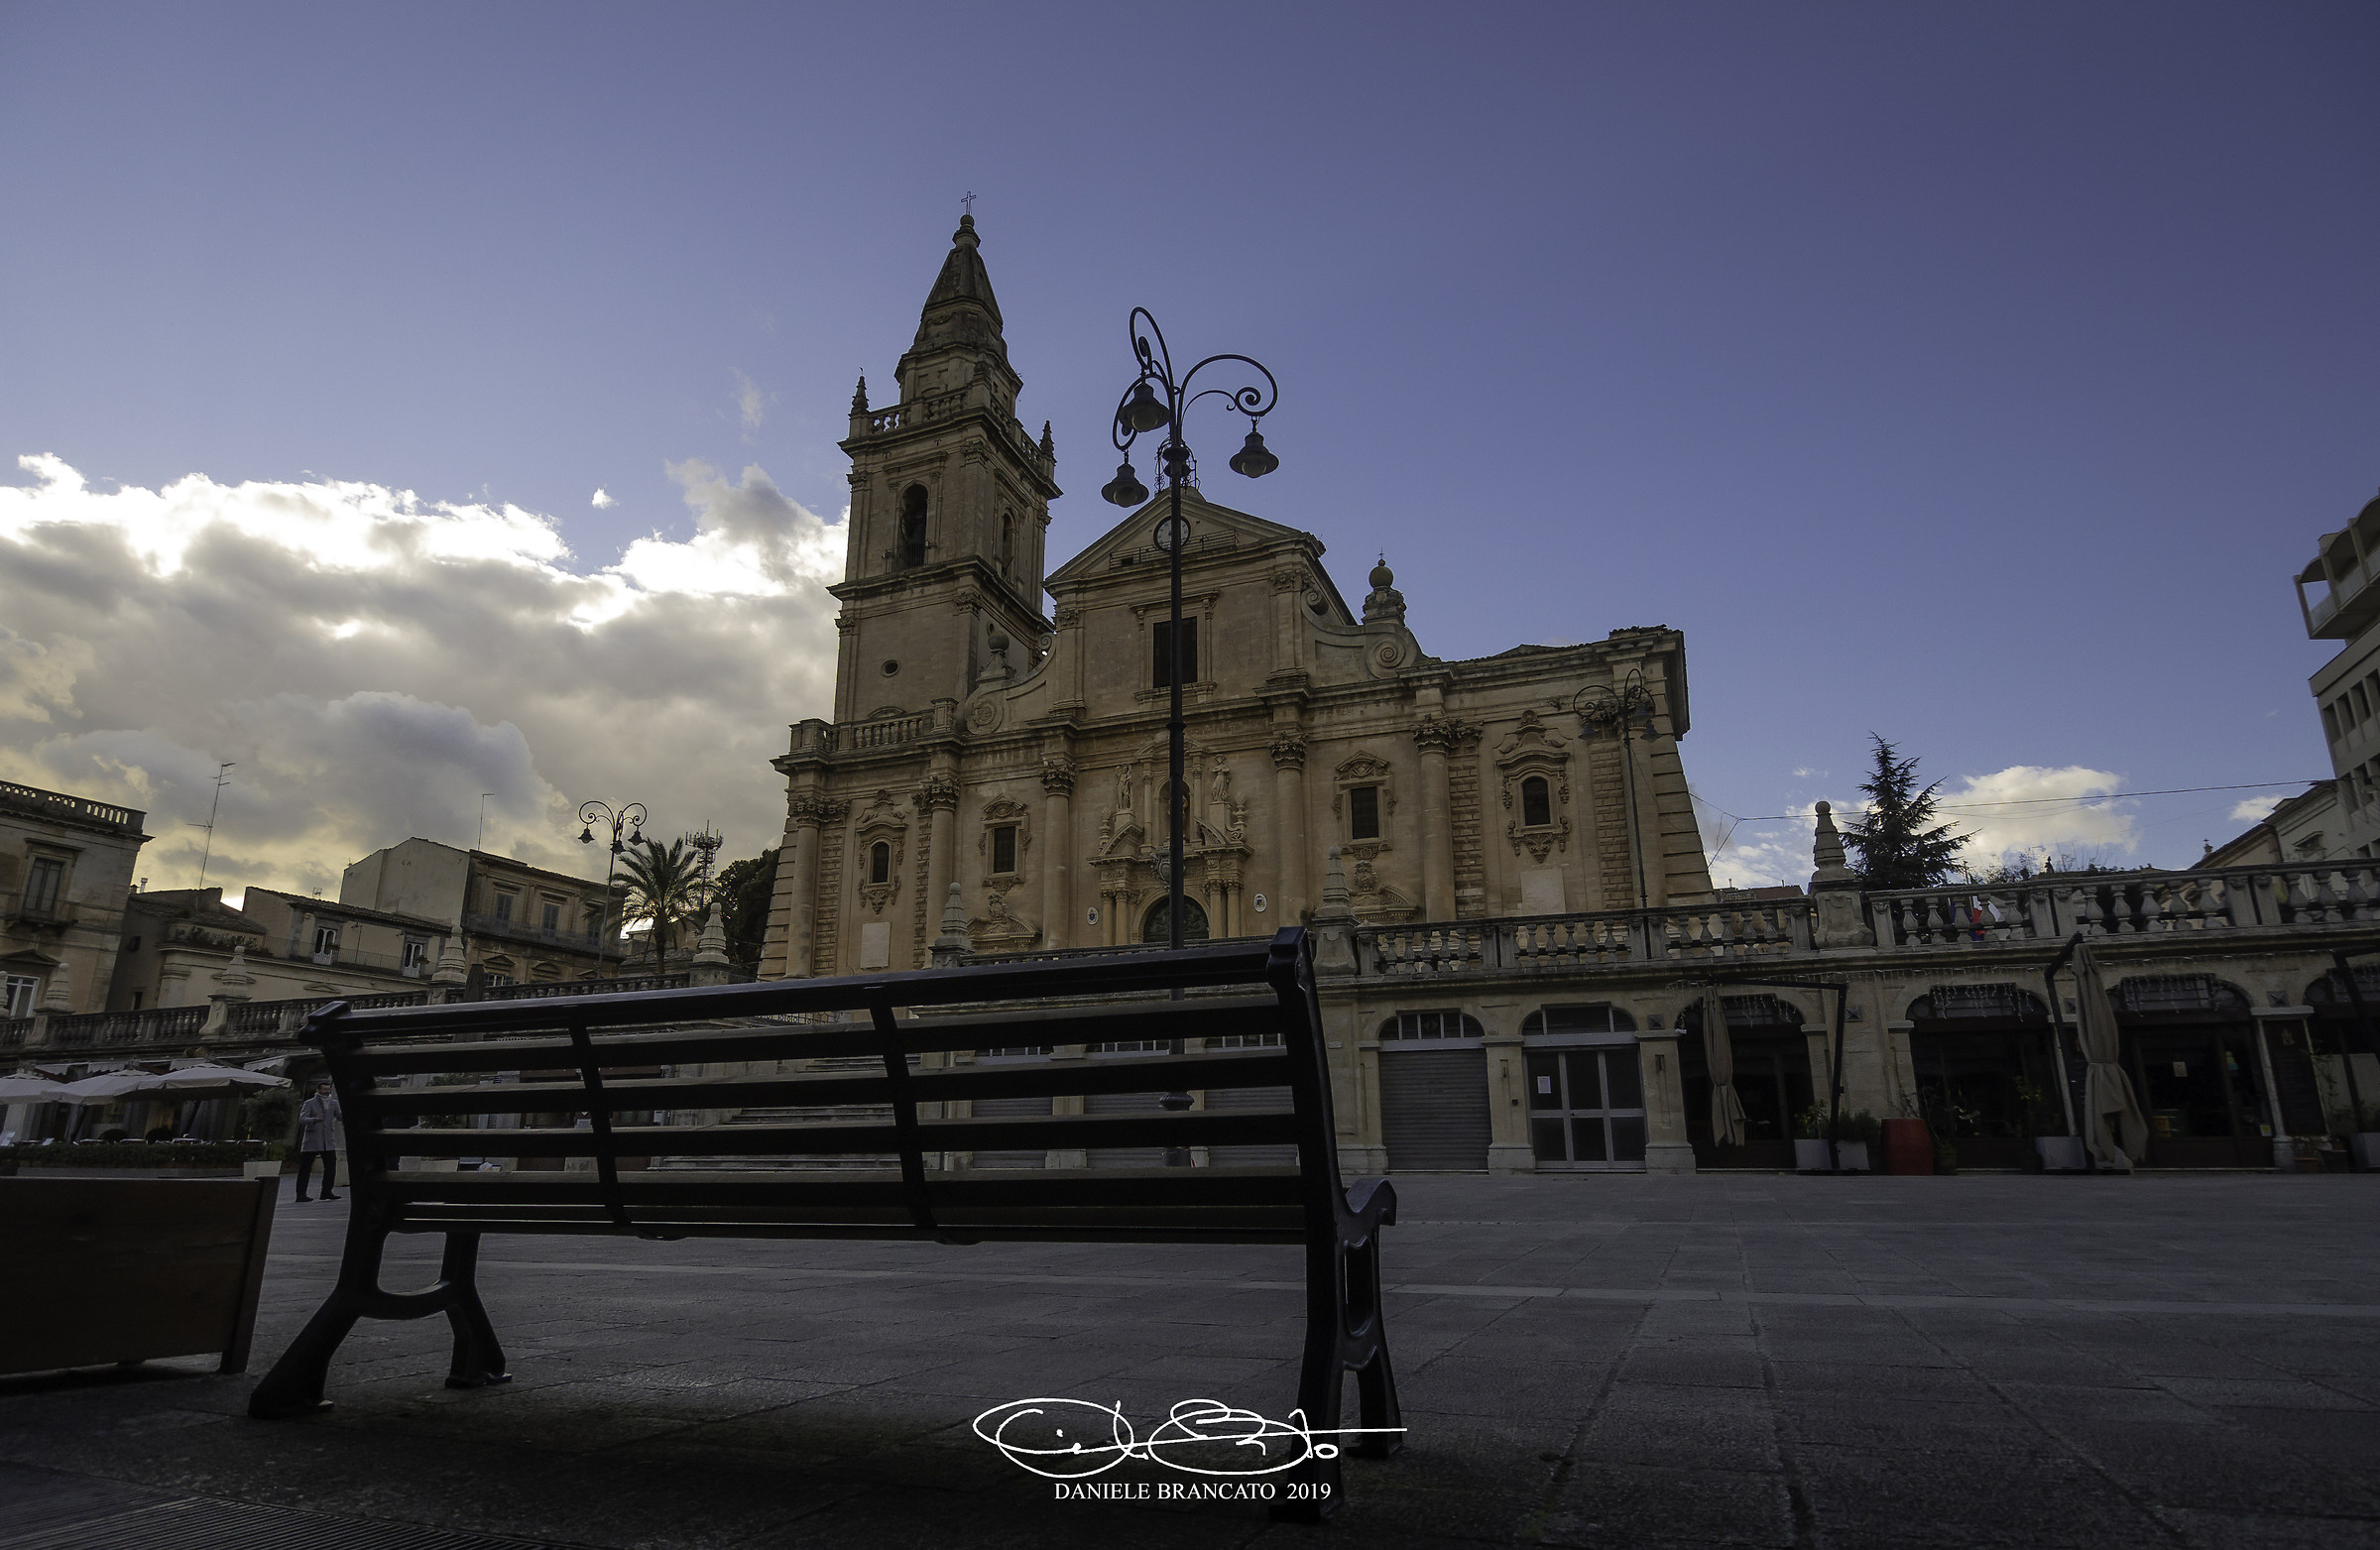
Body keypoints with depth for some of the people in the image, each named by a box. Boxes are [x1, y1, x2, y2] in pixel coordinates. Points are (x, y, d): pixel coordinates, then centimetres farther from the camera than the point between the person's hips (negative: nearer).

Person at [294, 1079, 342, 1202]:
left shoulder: (333, 1103, 11)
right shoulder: (309, 1103, 0)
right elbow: (302, 1119, -13)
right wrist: (315, 1119, -33)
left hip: (328, 1141, 3)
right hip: (311, 1141, -3)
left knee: (331, 1165, -5)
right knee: (305, 1168, 1)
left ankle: (327, 1192, 2)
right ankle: (301, 1194, 9)